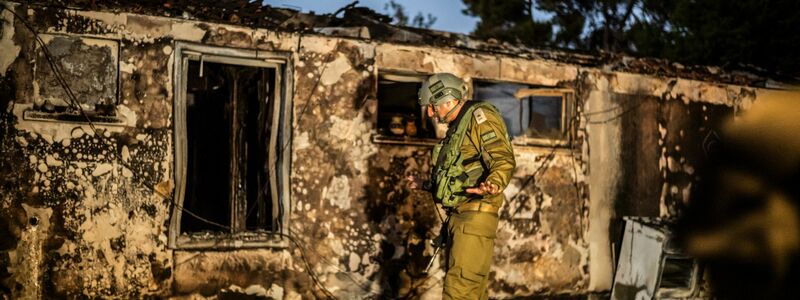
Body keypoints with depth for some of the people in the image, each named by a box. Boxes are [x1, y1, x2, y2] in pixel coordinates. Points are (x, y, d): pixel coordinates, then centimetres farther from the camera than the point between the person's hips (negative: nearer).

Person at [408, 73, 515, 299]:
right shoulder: (457, 127, 22)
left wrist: (493, 185, -39)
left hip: (475, 215, -10)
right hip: (457, 215, 10)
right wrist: (425, 185, 35)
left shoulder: (479, 116, -7)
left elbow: (504, 159, -20)